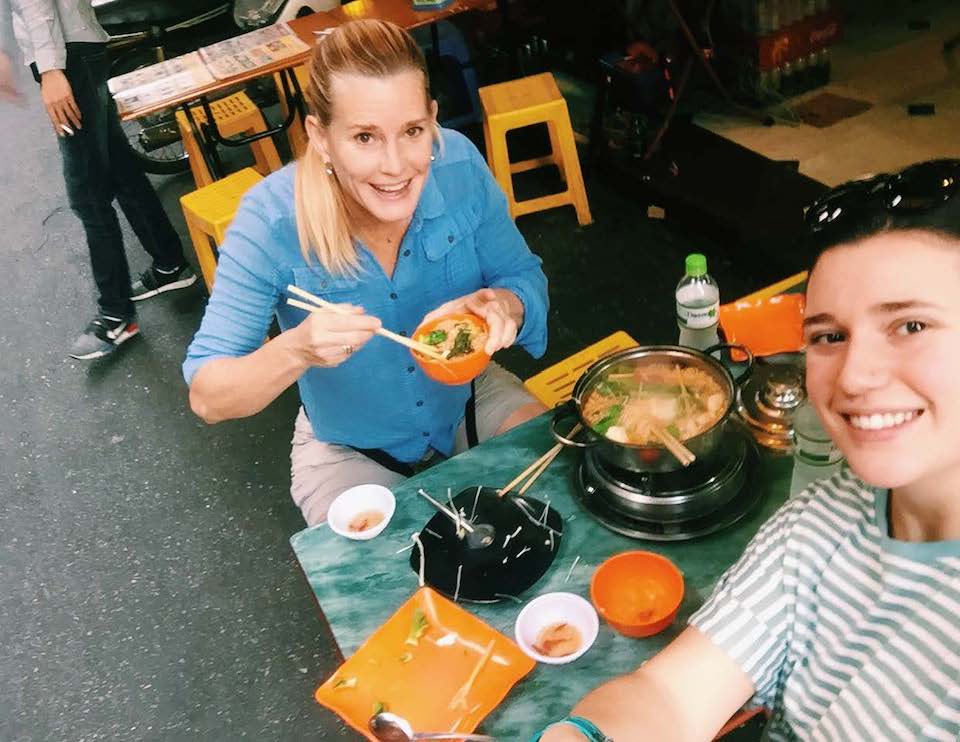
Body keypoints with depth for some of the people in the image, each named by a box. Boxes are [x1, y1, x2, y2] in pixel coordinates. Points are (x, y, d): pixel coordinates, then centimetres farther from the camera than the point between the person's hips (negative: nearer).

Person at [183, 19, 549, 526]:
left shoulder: (459, 165, -22)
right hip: (349, 450, -2)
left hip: (471, 399, 3)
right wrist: (297, 351, -46)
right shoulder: (272, 221, -29)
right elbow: (207, 397, -25)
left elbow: (525, 278, -8)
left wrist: (503, 304, -33)